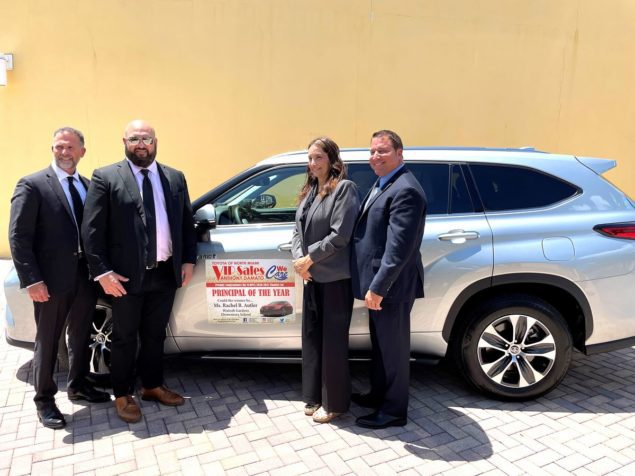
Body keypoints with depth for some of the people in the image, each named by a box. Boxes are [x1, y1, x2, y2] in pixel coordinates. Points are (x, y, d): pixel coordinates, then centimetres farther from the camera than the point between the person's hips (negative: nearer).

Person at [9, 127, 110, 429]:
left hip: (85, 277, 5)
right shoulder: (32, 185, -7)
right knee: (47, 342, 9)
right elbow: (18, 236, -11)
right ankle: (44, 400, 26)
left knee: (81, 336, 19)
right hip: (52, 280, -5)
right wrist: (31, 279, -16)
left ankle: (78, 385, 39)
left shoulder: (88, 186, 10)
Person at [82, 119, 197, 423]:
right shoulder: (105, 178, -5)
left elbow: (187, 223, 11)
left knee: (155, 335, 18)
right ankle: (123, 395, 29)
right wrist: (102, 272, -14)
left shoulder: (175, 178, 8)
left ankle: (153, 386, 36)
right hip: (126, 276, -3)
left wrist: (188, 260, 4)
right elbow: (91, 230, -8)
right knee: (125, 339, 11)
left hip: (166, 274, 4)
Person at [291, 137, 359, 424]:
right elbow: (298, 230, 12)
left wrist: (309, 258, -12)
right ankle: (315, 396, 30)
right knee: (312, 336, 14)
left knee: (333, 340, 3)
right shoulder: (309, 191, 13)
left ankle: (334, 403, 20)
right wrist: (299, 260, -5)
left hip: (335, 277, -7)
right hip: (312, 276, 7)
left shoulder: (344, 188, -10)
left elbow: (340, 234, -17)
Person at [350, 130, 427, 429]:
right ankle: (378, 395, 41)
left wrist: (378, 287, -24)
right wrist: (373, 285, 13)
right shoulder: (382, 184, 14)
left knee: (393, 348, 6)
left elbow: (399, 246, -26)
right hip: (376, 283, 10)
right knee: (380, 344, 22)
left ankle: (394, 411, 23)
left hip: (390, 286, -10)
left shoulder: (406, 190, -20)